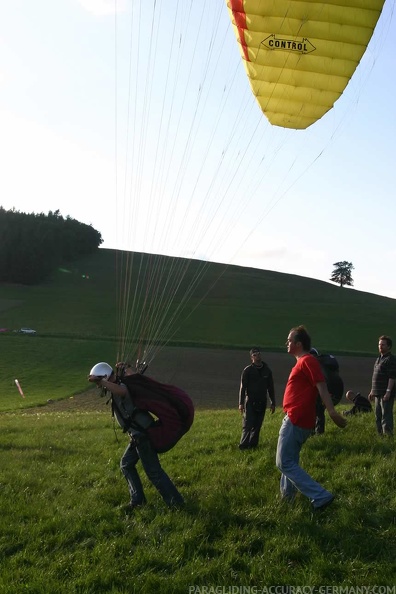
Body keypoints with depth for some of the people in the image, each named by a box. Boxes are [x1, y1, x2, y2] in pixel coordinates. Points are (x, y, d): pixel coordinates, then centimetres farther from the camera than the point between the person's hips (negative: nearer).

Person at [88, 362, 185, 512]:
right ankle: (137, 500, 22)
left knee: (153, 471, -3)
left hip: (143, 435, -11)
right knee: (126, 465, 18)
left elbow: (122, 391, -46)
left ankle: (176, 502, 4)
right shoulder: (119, 386, 11)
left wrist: (100, 381, -43)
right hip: (139, 435, 11)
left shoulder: (120, 388, -19)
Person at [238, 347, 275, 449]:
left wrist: (273, 403, 12)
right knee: (248, 425, -8)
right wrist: (241, 403, -10)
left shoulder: (267, 370, 8)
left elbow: (270, 388, 13)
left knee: (257, 425, 6)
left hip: (262, 403, 4)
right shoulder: (248, 370, -4)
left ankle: (253, 444, 14)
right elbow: (243, 387, -5)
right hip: (250, 402, -4)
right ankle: (244, 445, -3)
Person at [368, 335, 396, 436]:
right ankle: (380, 434, 22)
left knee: (386, 416, -9)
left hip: (386, 394, -9)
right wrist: (372, 391, 23)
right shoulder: (379, 359, 18)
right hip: (378, 393, 9)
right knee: (378, 416, 14)